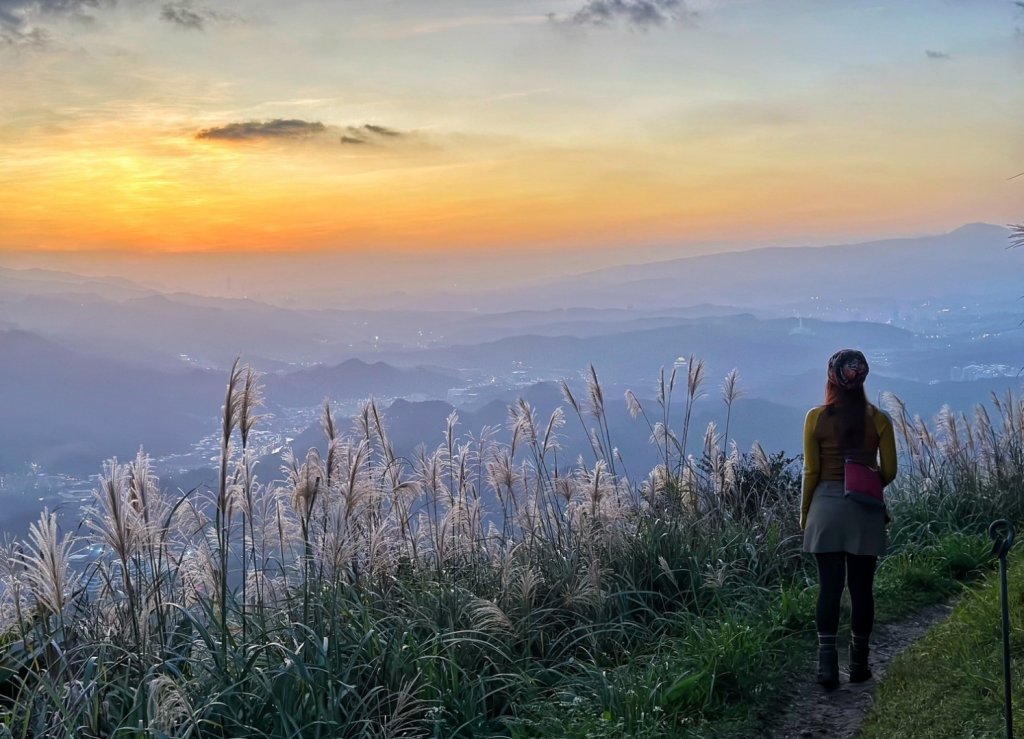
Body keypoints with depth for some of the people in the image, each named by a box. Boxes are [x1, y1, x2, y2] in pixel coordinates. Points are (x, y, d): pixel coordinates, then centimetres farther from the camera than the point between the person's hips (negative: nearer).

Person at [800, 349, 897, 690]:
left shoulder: (816, 418, -5)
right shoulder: (878, 419, -2)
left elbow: (811, 472, -3)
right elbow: (889, 471, 0)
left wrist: (804, 513, 8)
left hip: (827, 507, 0)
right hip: (865, 511, 1)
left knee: (830, 588, 4)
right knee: (861, 588, 8)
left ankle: (827, 665, 2)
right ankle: (858, 664, 16)